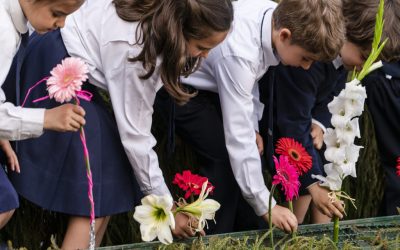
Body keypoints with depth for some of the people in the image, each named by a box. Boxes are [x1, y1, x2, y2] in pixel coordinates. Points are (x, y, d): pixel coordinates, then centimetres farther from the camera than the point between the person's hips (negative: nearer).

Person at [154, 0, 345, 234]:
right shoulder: (238, 51, -40)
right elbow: (238, 136, -37)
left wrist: (254, 126, 0)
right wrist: (266, 206, -32)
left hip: (210, 84, 8)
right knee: (227, 157, -17)